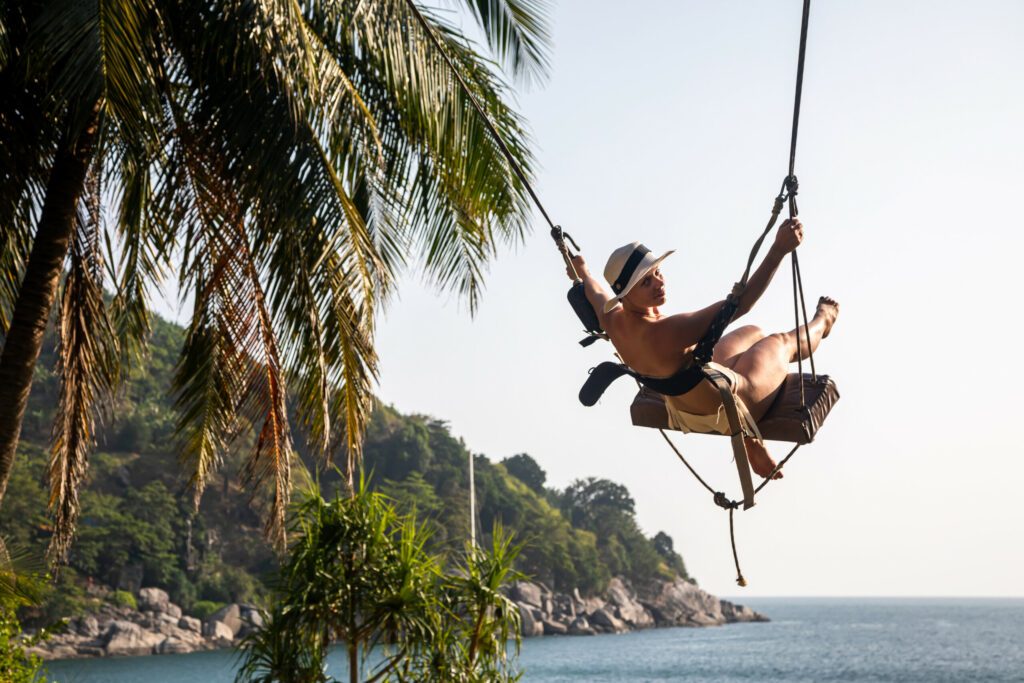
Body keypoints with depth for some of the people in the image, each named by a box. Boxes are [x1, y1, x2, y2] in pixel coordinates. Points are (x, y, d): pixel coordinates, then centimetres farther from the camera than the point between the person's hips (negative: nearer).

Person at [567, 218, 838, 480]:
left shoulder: (612, 320, -19)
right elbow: (741, 302, -46)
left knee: (753, 332, 29)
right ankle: (821, 322, 56)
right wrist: (779, 249, -45)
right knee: (781, 341, 17)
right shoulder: (667, 332, -44)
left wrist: (583, 272, 29)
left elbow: (596, 291, 7)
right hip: (728, 406, -7)